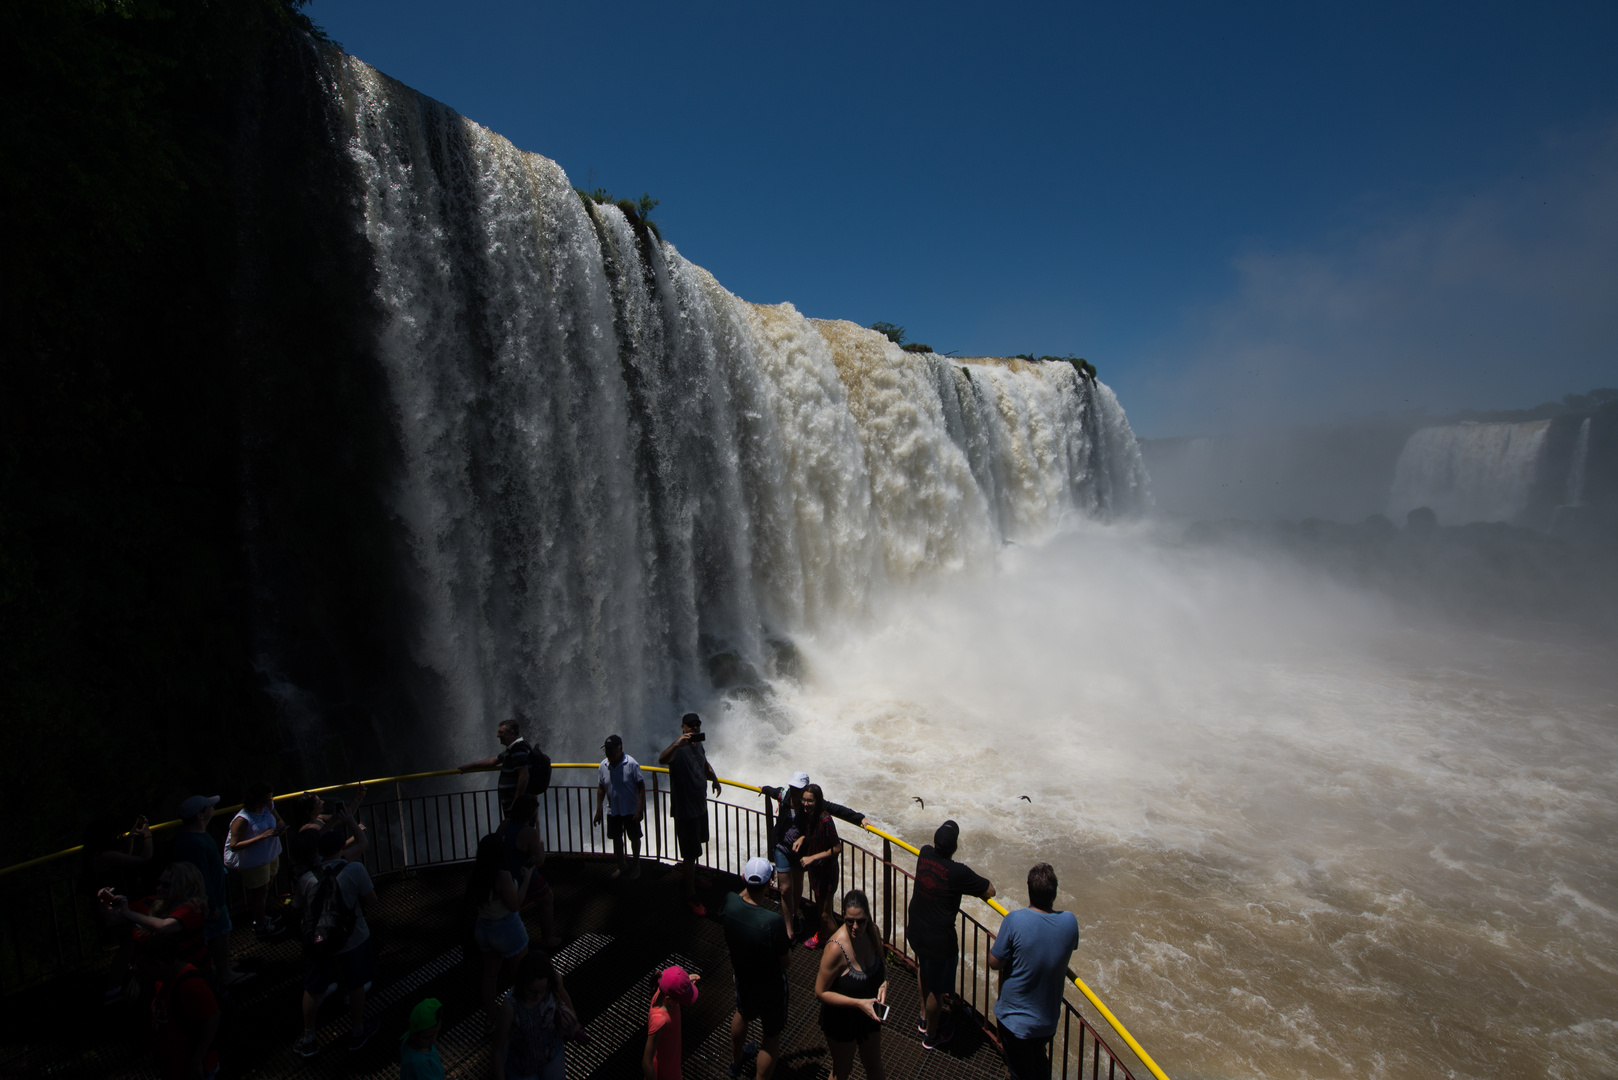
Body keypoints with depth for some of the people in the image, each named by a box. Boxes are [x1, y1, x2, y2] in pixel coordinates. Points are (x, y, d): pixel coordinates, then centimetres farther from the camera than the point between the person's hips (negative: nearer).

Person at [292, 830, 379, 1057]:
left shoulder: (307, 879, -10)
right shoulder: (355, 870, -19)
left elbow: (297, 910, 4)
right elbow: (371, 900, -12)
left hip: (317, 942, 2)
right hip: (352, 940, -2)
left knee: (313, 990, 24)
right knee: (356, 986, 19)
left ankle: (308, 1040, 38)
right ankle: (357, 1032, 36)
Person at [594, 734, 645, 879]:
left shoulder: (631, 764, -20)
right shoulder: (603, 765, -5)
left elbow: (641, 787, -16)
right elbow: (601, 788, 6)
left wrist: (640, 809, -19)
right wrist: (598, 810, 5)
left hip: (631, 810, -4)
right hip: (612, 811, 4)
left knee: (634, 837, 11)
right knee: (616, 838, 16)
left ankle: (636, 865, 32)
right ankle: (621, 865, 36)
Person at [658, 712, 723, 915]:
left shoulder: (698, 745, 4)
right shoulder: (677, 748, -23)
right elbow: (662, 759, -47)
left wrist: (714, 779, 7)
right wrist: (677, 745, -64)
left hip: (700, 805, 8)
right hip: (685, 809, -8)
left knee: (695, 847, 24)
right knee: (690, 853, -1)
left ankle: (691, 877, 45)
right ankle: (691, 897, 11)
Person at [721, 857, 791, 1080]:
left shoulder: (730, 902, -25)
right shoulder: (773, 921, -39)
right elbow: (785, 960, -23)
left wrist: (747, 887, 4)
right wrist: (787, 940, -5)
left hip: (741, 976, 6)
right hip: (770, 984, -6)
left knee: (742, 1013, 35)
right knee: (772, 1034, 20)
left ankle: (736, 1061, 58)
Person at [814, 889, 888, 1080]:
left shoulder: (873, 932, -17)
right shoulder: (836, 948, -35)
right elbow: (820, 992, -25)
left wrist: (884, 983, -15)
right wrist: (859, 1003, -29)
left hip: (869, 1014, 5)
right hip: (841, 1019, -5)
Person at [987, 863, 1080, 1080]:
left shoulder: (1015, 920, -29)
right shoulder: (1069, 921, -16)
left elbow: (994, 963, -19)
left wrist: (1000, 936, -2)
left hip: (1016, 1020, -3)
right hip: (1048, 1019, 3)